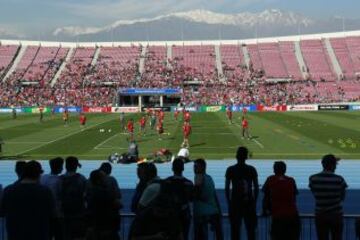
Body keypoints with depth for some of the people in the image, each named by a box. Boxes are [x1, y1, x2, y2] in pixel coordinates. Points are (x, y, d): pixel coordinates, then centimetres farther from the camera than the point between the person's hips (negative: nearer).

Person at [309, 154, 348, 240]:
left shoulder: (313, 178, -7)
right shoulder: (339, 179, -11)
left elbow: (314, 194, 5)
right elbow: (342, 197, 1)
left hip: (320, 215, 1)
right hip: (336, 215, -1)